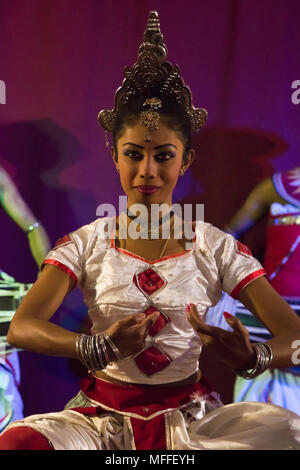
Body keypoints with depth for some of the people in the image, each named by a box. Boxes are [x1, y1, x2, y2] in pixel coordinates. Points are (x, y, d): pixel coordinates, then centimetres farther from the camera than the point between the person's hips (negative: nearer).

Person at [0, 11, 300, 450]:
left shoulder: (215, 246, -2)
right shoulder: (87, 241, -2)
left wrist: (253, 358, -30)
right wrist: (100, 347, -32)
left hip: (189, 414, 1)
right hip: (101, 412, 0)